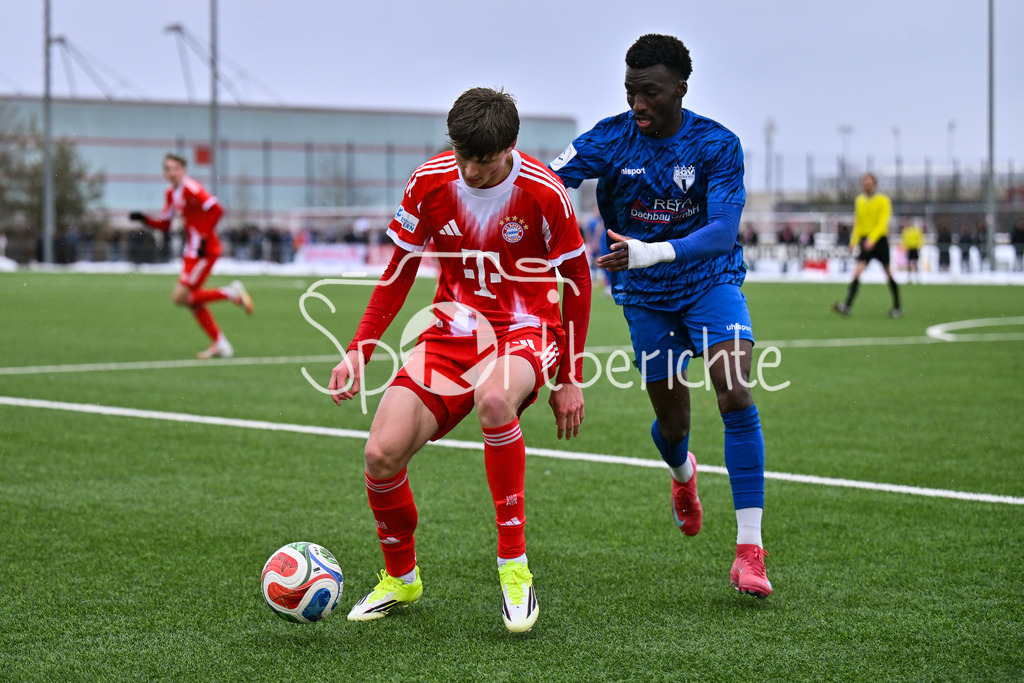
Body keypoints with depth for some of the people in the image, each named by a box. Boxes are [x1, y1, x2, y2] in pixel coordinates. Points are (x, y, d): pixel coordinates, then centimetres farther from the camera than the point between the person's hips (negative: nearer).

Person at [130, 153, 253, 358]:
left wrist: (204, 237, -21)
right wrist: (144, 218, 3)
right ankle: (220, 344, 16)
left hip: (204, 251, -10)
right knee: (192, 299, 10)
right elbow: (164, 224, 19)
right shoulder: (171, 193, 13)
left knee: (180, 297, -13)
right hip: (192, 251, 10)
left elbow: (216, 209, -23)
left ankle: (232, 293, -3)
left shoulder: (190, 188, -15)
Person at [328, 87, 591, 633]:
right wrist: (358, 351, -1)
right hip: (453, 329, 4)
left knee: (493, 398, -41)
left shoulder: (543, 192, -15)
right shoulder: (429, 183, -6)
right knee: (381, 455, -15)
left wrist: (570, 380, -2)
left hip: (526, 330, -4)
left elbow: (577, 279, -2)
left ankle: (514, 566, -27)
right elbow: (399, 271, 7)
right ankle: (400, 578, 15)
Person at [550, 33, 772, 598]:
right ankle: (682, 473, 49)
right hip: (646, 296, 2)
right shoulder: (610, 139, -11)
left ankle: (749, 551, -17)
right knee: (671, 424, 6)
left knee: (735, 397, -22)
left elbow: (722, 232, -27)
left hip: (711, 281, -2)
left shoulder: (717, 145, -17)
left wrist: (649, 253, -43)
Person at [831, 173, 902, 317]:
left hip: (880, 239, -3)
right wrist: (854, 240, 12)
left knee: (888, 272, 5)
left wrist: (872, 239, -29)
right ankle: (847, 306, -24)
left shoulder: (883, 201, -6)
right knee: (857, 271, -13)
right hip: (865, 240, 3)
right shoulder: (859, 201, 10)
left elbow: (882, 222, -17)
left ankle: (897, 307, 19)